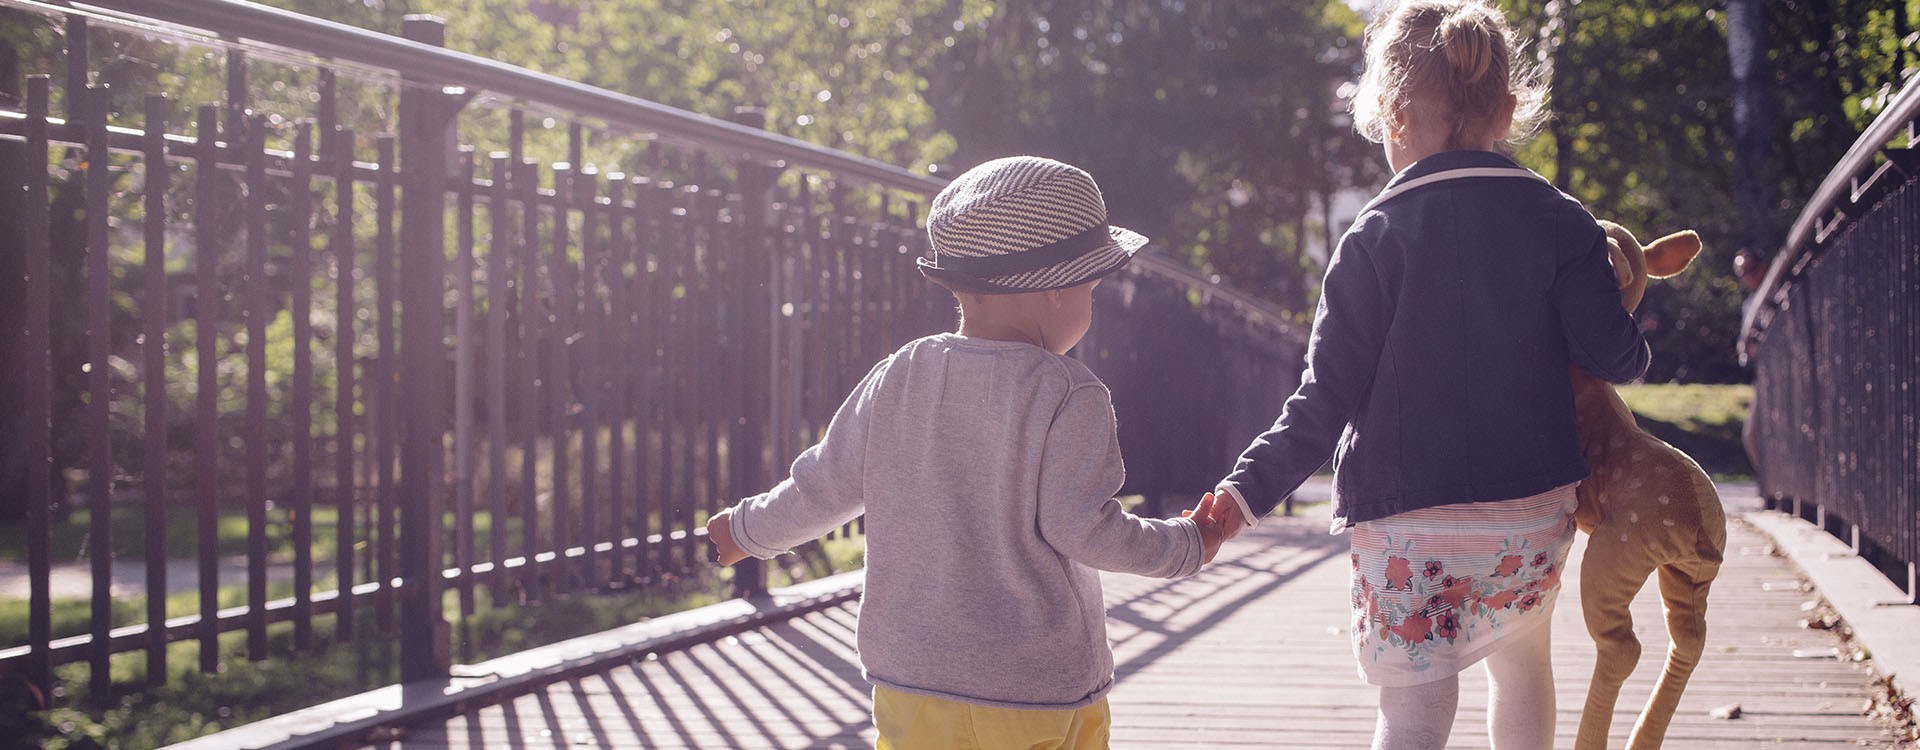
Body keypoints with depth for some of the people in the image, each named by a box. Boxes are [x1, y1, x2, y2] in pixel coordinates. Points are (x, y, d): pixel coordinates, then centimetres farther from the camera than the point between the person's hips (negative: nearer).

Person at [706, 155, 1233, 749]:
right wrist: (1188, 547, 0)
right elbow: (1080, 528, -15)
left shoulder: (900, 376, 1)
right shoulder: (1068, 395, -13)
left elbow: (826, 488, 6)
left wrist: (748, 529, 25)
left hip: (909, 676, 5)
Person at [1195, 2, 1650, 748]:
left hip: (1411, 518, -3)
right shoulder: (1559, 223, 0)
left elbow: (1328, 397, -10)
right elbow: (1614, 357, -3)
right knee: (1521, 658, 28)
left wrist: (1246, 491, -7)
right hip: (1536, 505, 3)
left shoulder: (1374, 240, -7)